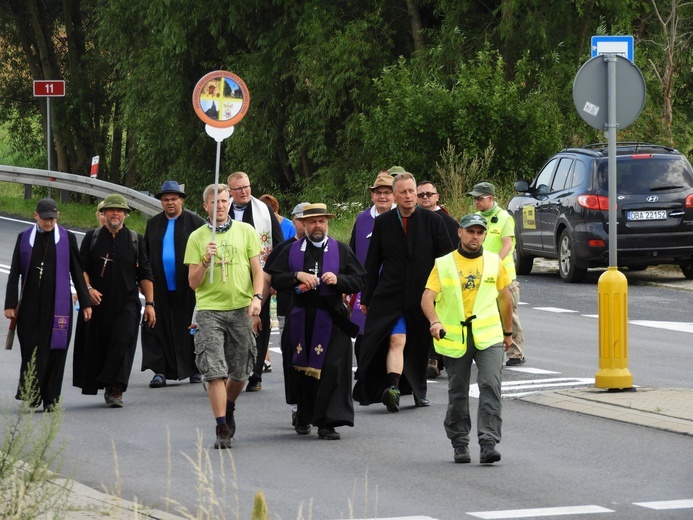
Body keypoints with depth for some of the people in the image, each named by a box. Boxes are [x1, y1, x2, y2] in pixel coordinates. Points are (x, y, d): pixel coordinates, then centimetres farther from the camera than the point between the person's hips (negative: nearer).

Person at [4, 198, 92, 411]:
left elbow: (77, 272, 7)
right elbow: (14, 274, 8)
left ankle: (51, 398, 5)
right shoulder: (24, 238, 8)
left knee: (55, 350, -1)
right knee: (31, 349, -4)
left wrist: (85, 302, 4)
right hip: (30, 304, 1)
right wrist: (10, 304, 1)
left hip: (57, 304, -1)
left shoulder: (67, 238, 5)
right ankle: (31, 395, 2)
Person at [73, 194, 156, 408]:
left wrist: (149, 303, 4)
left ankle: (115, 389, -17)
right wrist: (88, 288, -14)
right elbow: (81, 268, 5)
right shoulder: (92, 237, 9)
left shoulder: (135, 240, 10)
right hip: (98, 302, 1)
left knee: (122, 341, -17)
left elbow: (145, 275, 10)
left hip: (127, 303, -1)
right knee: (95, 345, 4)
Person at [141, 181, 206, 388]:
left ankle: (194, 370, 15)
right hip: (160, 287, 3)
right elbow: (145, 254, 13)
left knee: (190, 329, 4)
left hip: (187, 288, -3)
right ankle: (160, 372, 3)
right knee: (159, 329, 0)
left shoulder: (195, 222, 0)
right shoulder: (153, 224, 11)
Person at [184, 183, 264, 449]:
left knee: (239, 372, 9)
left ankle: (228, 409, 37)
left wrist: (257, 297, -10)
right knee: (215, 371, -11)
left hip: (241, 309, 1)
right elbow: (193, 283, 3)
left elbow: (257, 270, 7)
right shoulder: (197, 237, 5)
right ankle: (222, 428, -8)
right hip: (209, 309, -1)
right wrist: (205, 260, -15)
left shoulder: (246, 231, 7)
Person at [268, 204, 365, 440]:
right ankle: (304, 418, 23)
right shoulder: (291, 251, 10)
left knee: (331, 369, -10)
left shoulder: (342, 250, 8)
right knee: (302, 369, 7)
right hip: (301, 319, 1)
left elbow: (358, 281, 5)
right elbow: (275, 279, 2)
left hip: (331, 319, -1)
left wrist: (338, 280, -13)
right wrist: (297, 276, -14)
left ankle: (327, 423, -9)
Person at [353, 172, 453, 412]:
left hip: (423, 294, 1)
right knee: (396, 340, -18)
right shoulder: (383, 223, 3)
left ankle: (419, 390, 29)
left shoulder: (432, 221, 1)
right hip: (390, 294, -1)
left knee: (420, 346, 11)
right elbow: (372, 263, 8)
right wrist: (366, 298, 7)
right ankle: (392, 387, -31)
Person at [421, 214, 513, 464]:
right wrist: (434, 321, -25)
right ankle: (460, 444, 22)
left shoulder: (494, 262, 9)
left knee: (491, 386, -15)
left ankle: (488, 443, -17)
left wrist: (508, 332, 24)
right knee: (457, 393, 8)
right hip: (454, 338, 0)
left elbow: (505, 298, 20)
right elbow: (427, 297, -6)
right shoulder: (443, 264, 3)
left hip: (488, 337, 0)